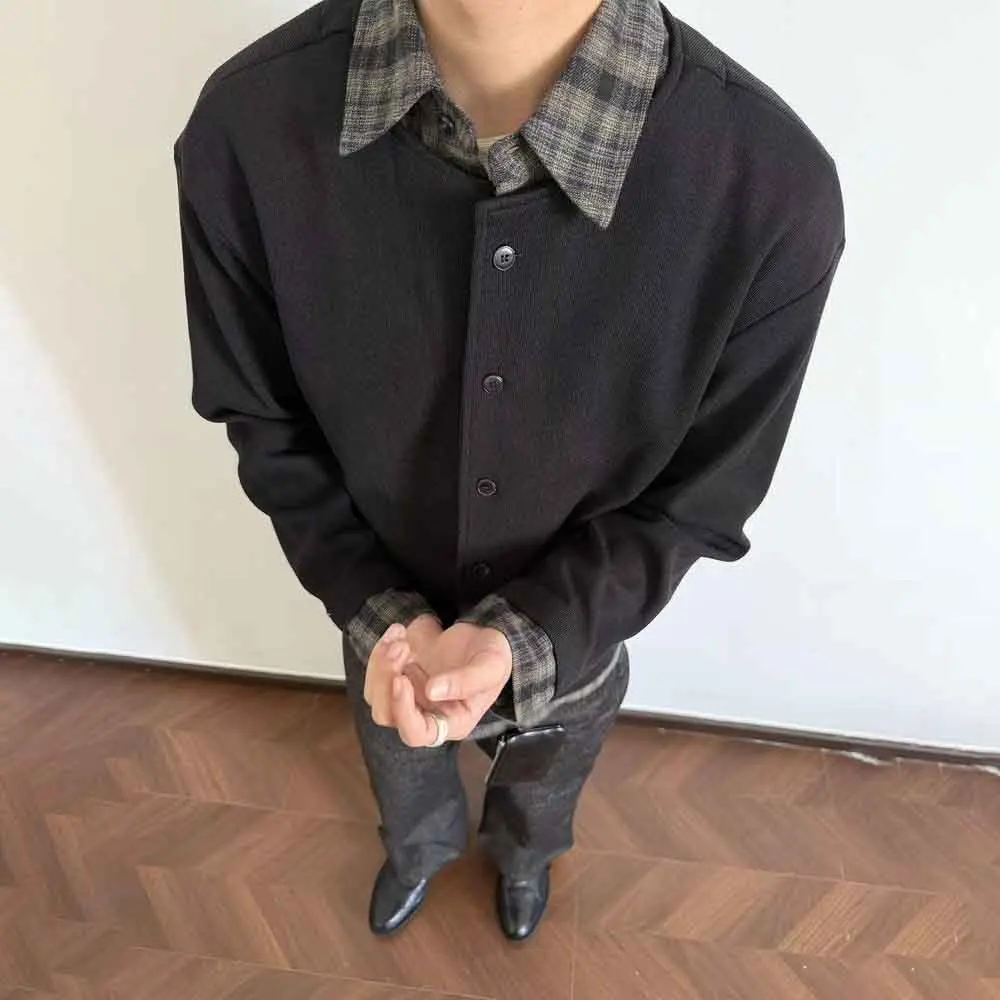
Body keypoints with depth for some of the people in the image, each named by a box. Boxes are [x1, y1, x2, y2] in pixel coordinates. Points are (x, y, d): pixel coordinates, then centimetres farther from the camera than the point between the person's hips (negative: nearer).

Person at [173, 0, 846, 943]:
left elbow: (700, 498, -18)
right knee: (401, 762, 35)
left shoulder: (773, 184, -33)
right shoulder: (244, 127, -30)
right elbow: (263, 424, -14)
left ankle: (524, 854, 74)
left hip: (577, 631, 0)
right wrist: (379, 617, -23)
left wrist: (521, 641, -28)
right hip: (386, 620, 1)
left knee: (546, 781, 34)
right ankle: (421, 846, 75)